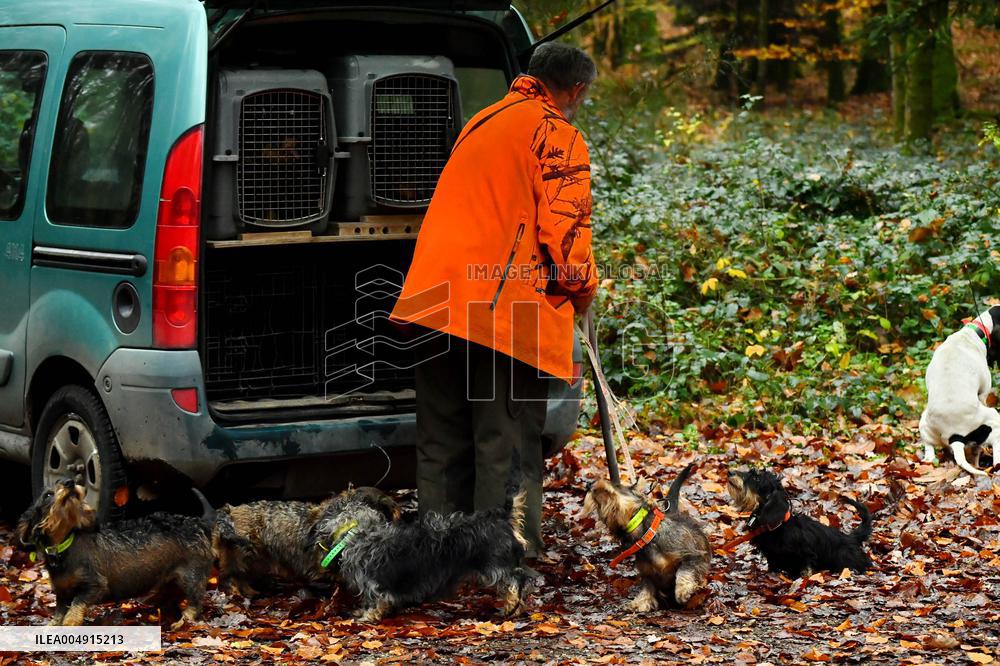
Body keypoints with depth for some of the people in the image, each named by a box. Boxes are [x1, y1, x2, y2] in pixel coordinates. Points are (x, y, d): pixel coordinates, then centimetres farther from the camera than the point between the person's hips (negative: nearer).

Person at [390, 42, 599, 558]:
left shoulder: (482, 121, 23)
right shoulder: (558, 133, -2)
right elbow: (564, 227, -10)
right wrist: (583, 288, 5)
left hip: (437, 301, 7)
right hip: (507, 311, -7)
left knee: (441, 447, 11)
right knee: (507, 456, -4)